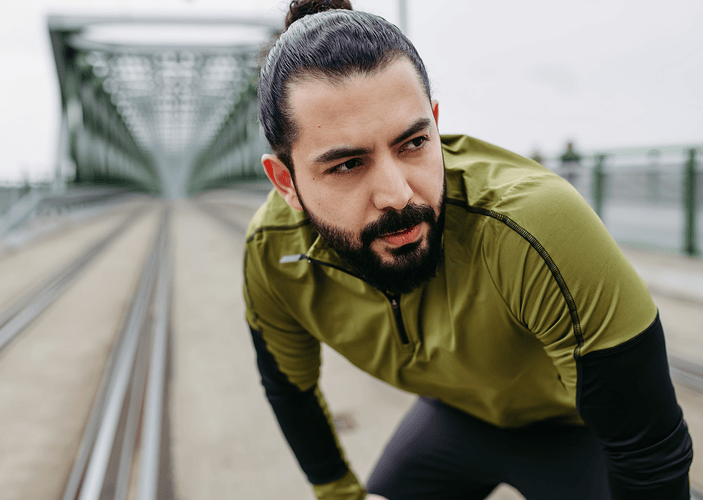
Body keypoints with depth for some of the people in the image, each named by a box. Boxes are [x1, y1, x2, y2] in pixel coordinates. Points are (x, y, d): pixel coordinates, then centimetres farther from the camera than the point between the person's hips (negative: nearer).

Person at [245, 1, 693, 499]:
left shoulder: (536, 227, -43)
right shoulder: (270, 253, -25)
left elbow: (653, 454, -31)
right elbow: (289, 382, -2)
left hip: (578, 429, -3)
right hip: (457, 416, 3)